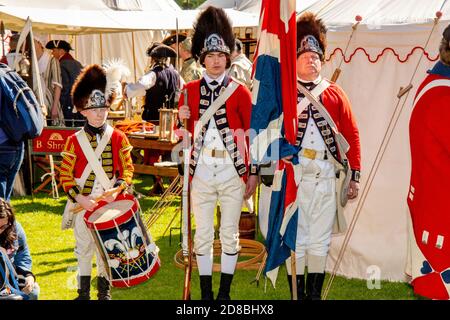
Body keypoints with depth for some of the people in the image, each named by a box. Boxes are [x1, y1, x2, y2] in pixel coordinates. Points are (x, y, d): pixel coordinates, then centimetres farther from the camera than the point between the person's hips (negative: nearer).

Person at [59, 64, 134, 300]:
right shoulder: (74, 140, -3)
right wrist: (78, 197, -16)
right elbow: (65, 175, -3)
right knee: (84, 247, 8)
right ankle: (83, 291, 20)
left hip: (109, 201, 1)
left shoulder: (118, 138, -1)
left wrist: (117, 188, -17)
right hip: (82, 202, 0)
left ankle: (104, 290, 23)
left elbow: (127, 168, 0)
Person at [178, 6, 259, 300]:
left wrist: (254, 174, -1)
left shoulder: (240, 91, -1)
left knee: (230, 234, 8)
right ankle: (206, 293, 21)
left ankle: (225, 293, 20)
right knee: (203, 235, 8)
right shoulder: (190, 90, 4)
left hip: (233, 170, -1)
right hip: (202, 171, 1)